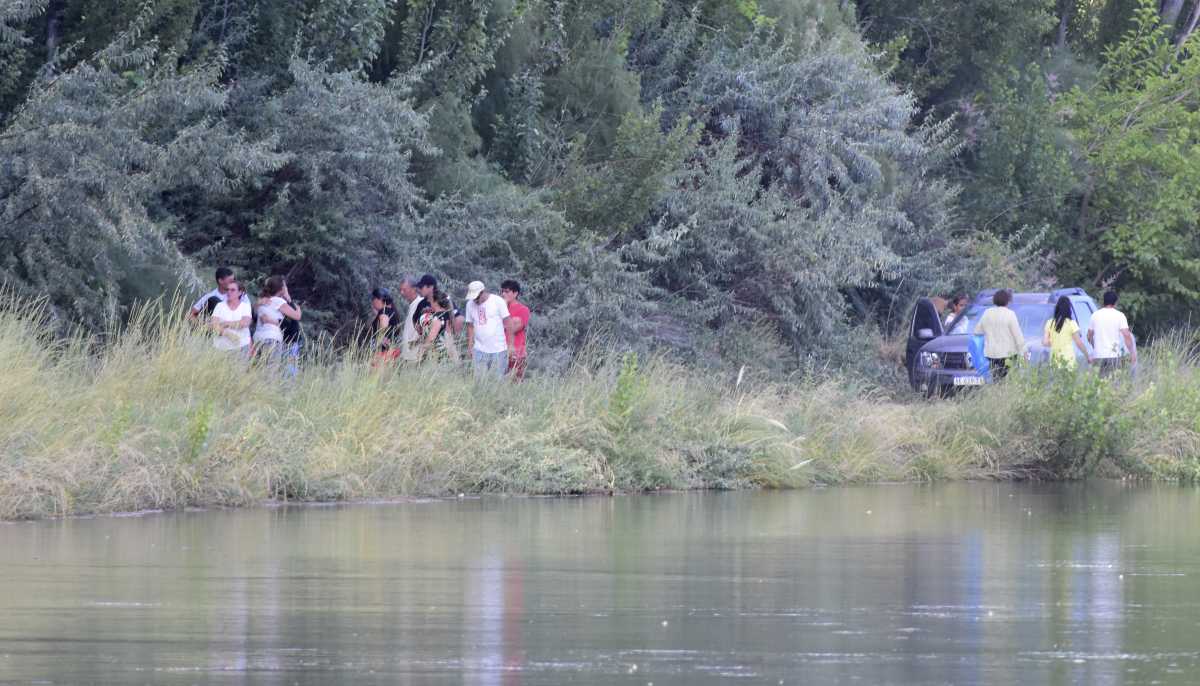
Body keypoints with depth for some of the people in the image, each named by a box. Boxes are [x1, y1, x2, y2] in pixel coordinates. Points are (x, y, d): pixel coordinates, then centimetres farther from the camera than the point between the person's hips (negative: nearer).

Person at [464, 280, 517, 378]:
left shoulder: (498, 301, -5)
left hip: (498, 350, -3)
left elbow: (508, 323, -3)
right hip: (480, 351, 3)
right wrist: (469, 347, 11)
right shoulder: (470, 304, 6)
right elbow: (470, 326, 14)